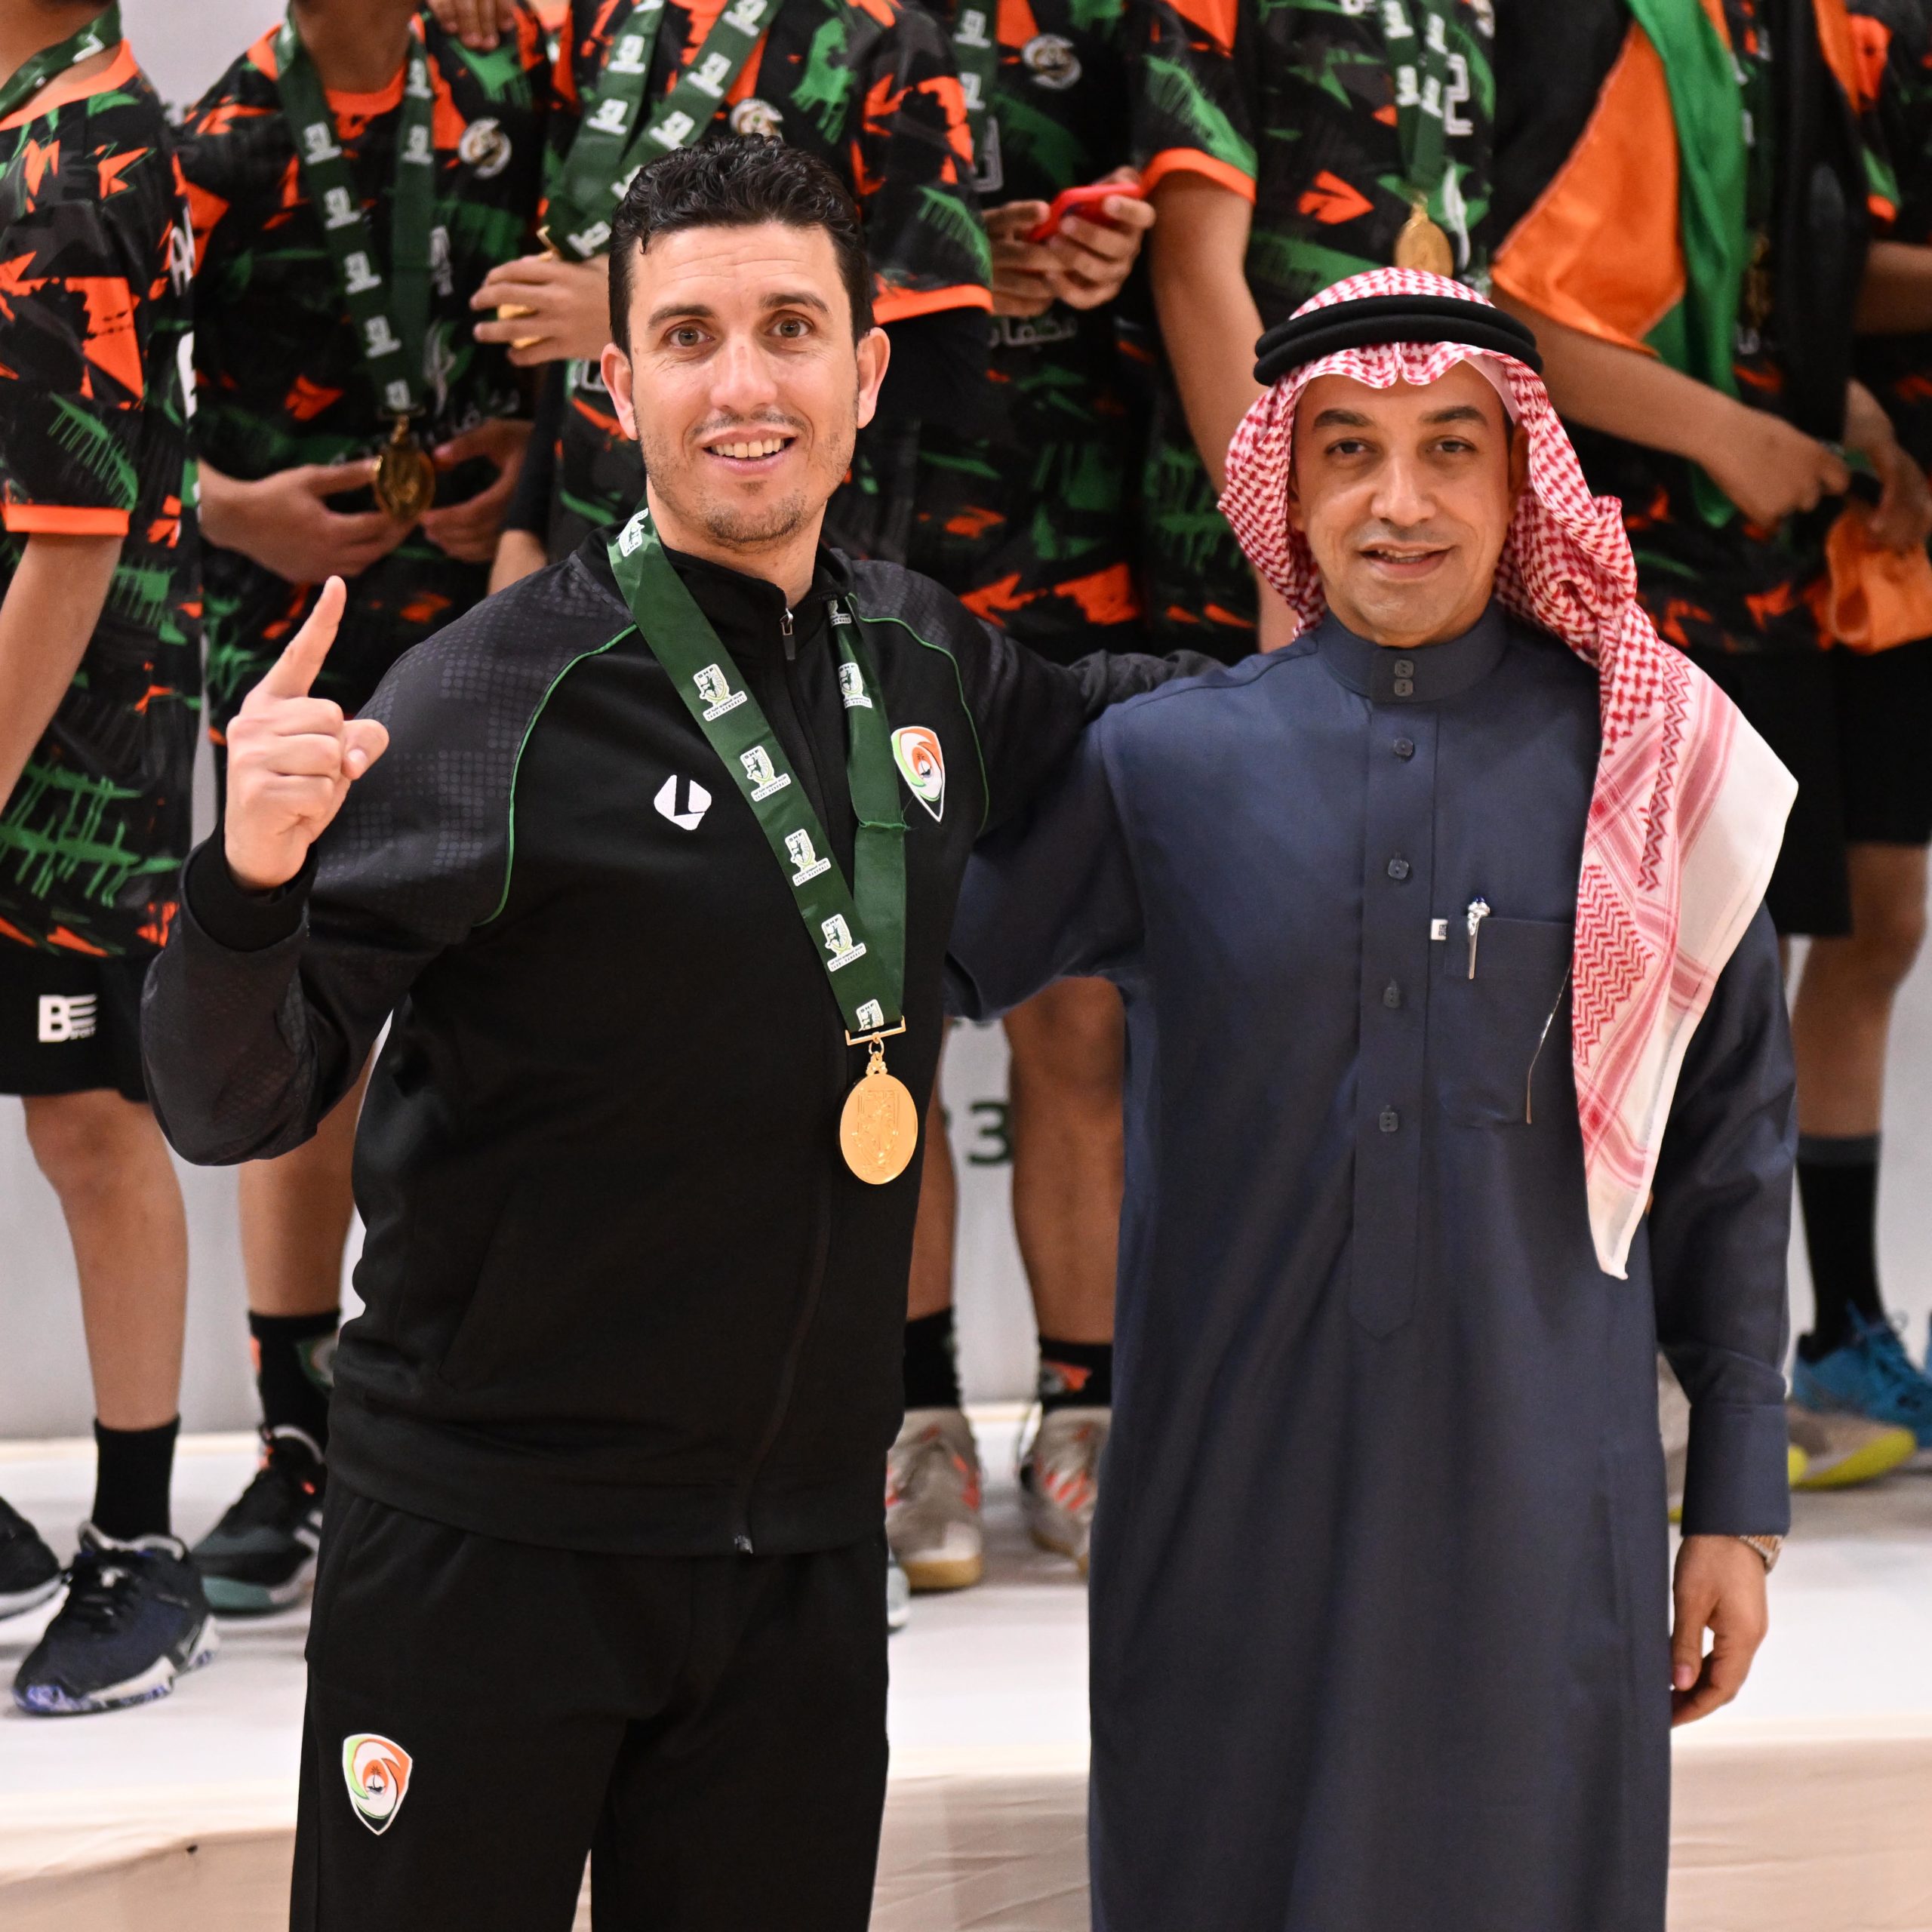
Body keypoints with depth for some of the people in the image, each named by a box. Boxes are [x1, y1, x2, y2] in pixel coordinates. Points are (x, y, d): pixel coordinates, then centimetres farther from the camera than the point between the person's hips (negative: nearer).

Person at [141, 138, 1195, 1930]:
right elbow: (229, 1107, -17)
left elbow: (1065, 723, 30)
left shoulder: (919, 656, 5)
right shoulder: (499, 695, -13)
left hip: (805, 1555, 5)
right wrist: (249, 877, -36)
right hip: (487, 1535, -5)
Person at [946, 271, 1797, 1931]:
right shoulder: (1161, 766, 1)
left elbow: (1726, 1152, 7)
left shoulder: (1653, 769, 1)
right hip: (1232, 1516, 0)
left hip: (1539, 1519, 0)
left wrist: (1739, 1500, 7)